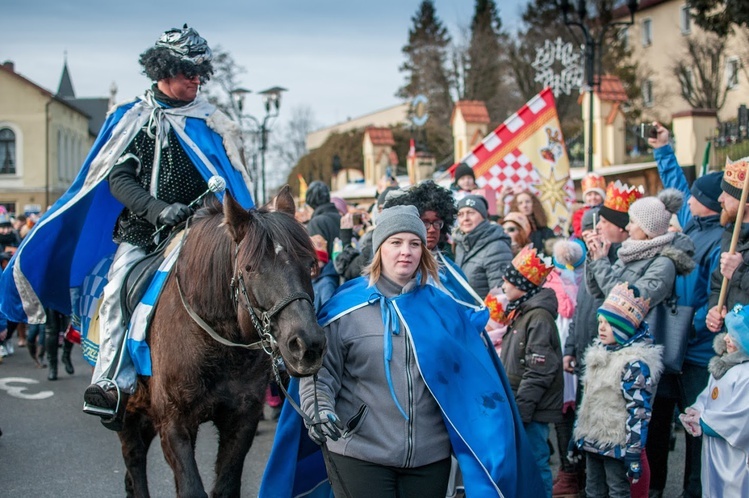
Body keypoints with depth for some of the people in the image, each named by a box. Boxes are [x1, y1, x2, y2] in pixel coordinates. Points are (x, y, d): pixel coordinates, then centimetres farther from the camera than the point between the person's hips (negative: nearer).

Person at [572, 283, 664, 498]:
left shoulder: (637, 363, -18)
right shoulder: (601, 352, 8)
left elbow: (639, 411, -21)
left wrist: (633, 452, -22)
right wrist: (578, 435, 19)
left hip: (616, 445, -8)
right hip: (592, 439, 8)